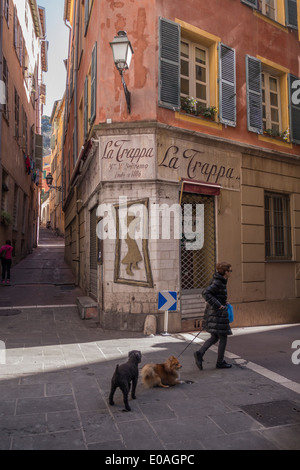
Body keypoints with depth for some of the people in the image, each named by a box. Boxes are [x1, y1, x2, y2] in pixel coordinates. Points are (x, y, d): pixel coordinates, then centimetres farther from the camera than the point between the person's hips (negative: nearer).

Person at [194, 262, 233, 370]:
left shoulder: (220, 281, 12)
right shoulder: (218, 282, -18)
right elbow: (205, 293, -27)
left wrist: (223, 301, 13)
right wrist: (218, 305, -24)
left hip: (211, 312, 10)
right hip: (218, 313, -9)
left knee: (214, 337, 15)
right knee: (223, 338, 4)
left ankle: (199, 353, 2)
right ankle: (220, 362, 15)